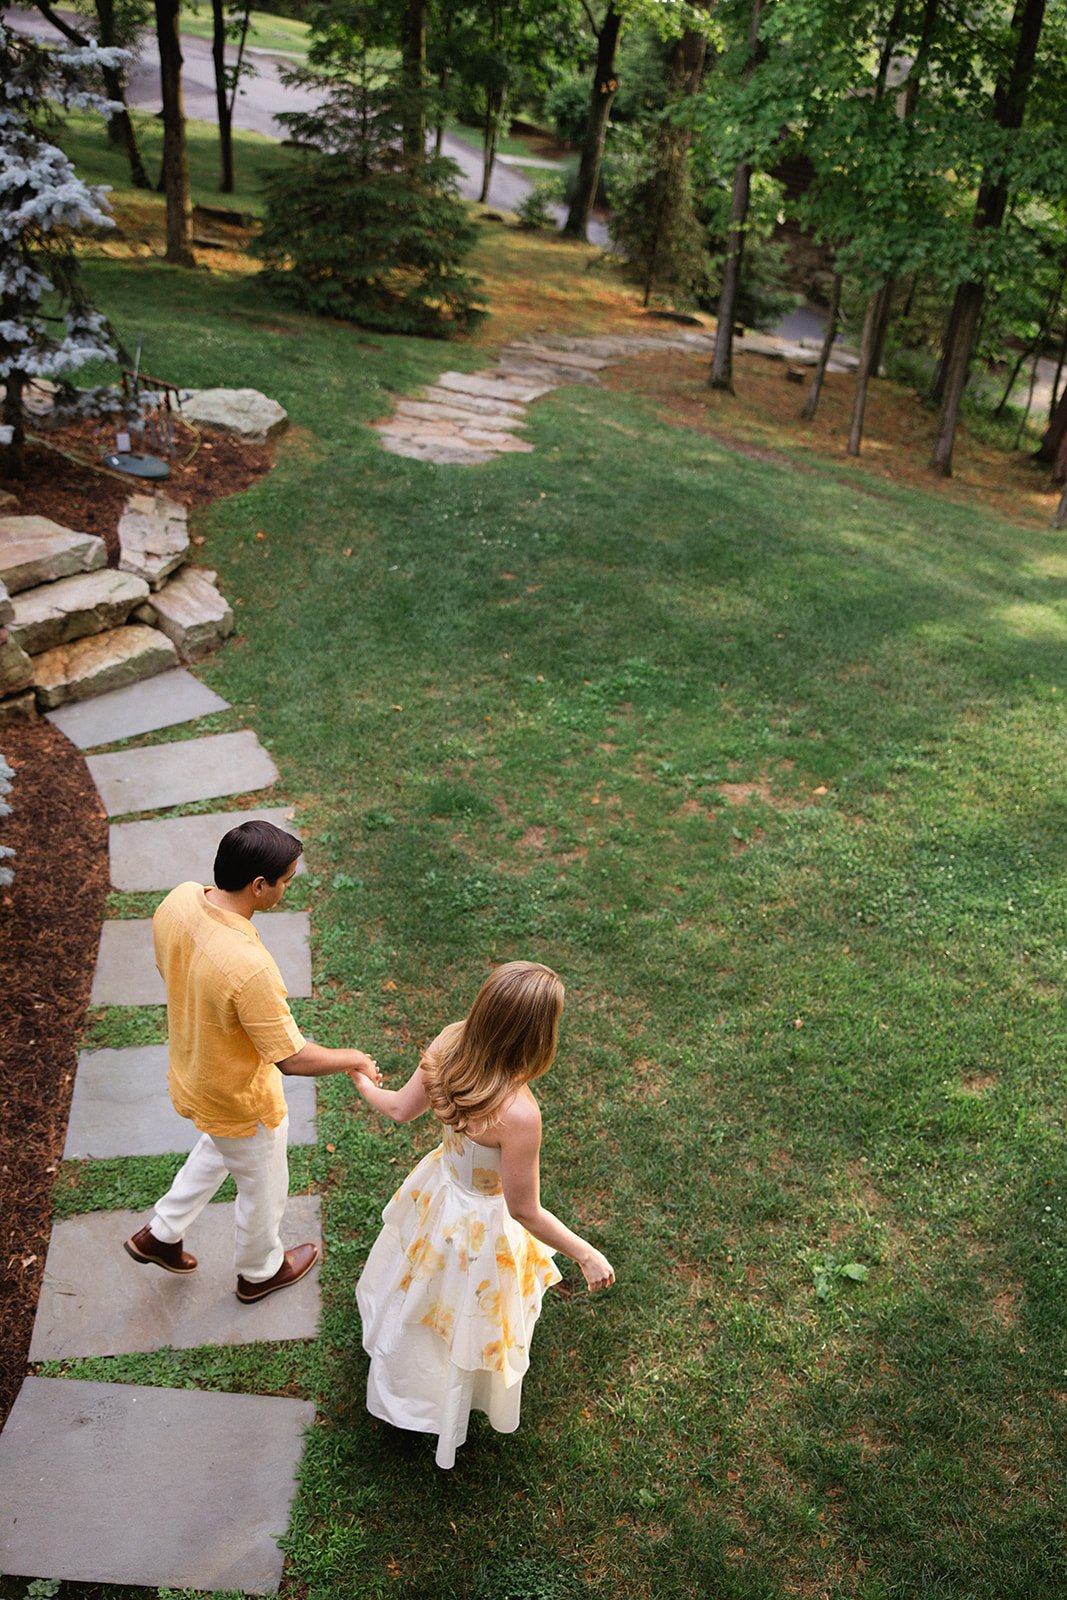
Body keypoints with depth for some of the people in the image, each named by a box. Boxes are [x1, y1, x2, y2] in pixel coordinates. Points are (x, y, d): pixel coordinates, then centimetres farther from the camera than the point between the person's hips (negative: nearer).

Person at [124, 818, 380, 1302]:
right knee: (263, 1188, 24)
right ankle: (260, 1271, 50)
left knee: (218, 1148, 38)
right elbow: (291, 1059, -31)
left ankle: (160, 1234, 51)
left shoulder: (178, 900, -20)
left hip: (191, 1073, 7)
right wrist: (351, 1059, -12)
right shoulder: (249, 967, -42)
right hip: (241, 1101, -7)